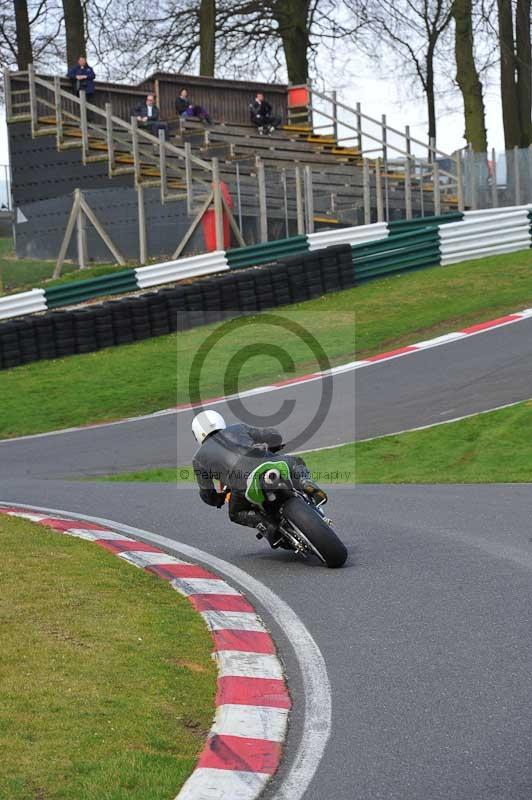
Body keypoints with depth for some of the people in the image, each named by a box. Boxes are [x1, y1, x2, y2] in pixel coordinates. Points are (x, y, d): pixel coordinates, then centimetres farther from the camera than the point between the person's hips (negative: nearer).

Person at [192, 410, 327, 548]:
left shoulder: (199, 458, 27)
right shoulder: (238, 429, 31)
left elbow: (206, 494, 33)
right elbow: (275, 436, 29)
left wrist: (220, 500, 56)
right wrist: (269, 449, 52)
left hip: (243, 484, -1)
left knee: (236, 513, 30)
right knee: (296, 462, 32)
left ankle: (267, 527, 2)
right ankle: (308, 485, 1)